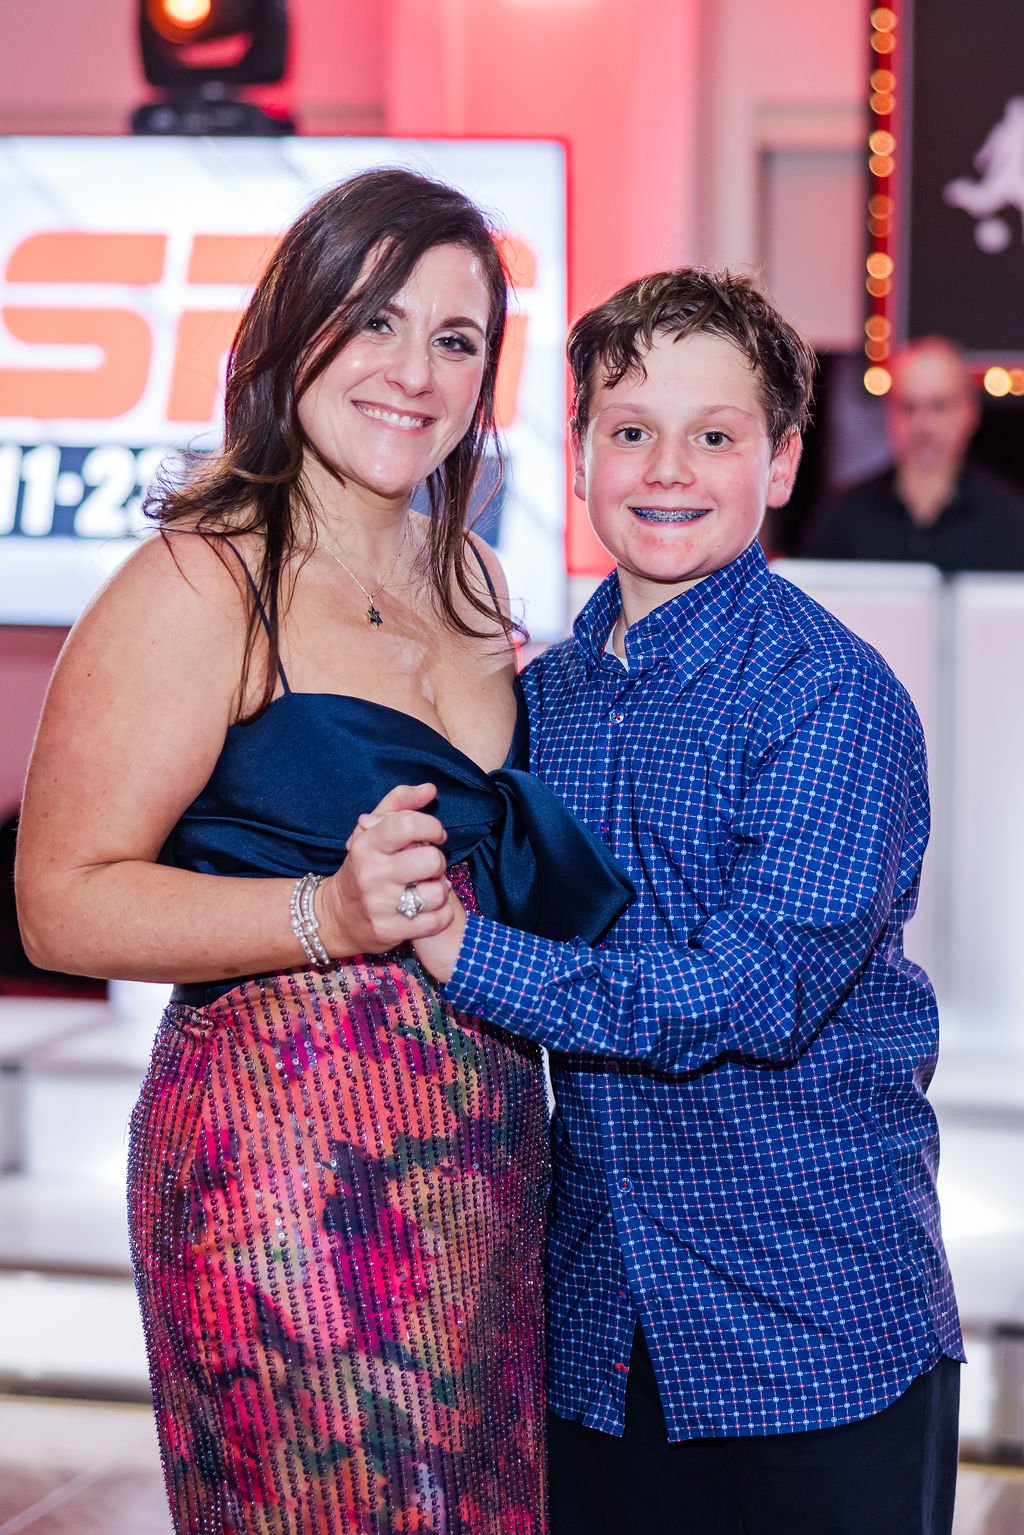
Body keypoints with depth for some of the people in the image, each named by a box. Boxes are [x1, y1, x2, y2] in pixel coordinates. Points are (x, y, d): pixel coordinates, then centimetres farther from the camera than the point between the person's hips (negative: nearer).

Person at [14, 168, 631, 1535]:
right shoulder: (203, 585, -10)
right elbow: (64, 904, -15)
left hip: (485, 1150, 8)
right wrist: (330, 918, -25)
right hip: (288, 1151, -8)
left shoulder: (466, 578, 14)